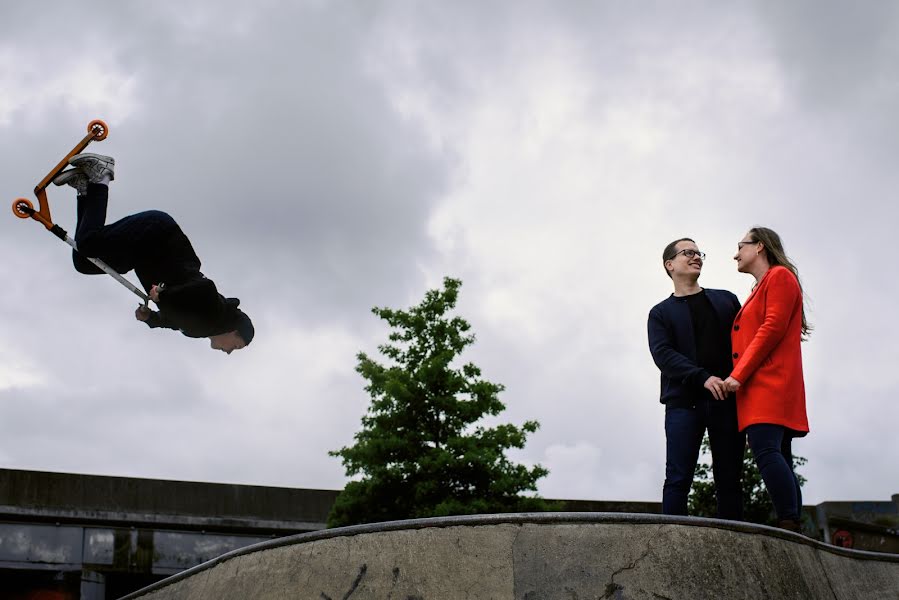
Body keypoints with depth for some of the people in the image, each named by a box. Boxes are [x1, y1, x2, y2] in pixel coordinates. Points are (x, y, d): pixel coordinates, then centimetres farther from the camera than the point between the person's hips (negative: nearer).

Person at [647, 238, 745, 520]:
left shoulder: (726, 300, 22)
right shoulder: (661, 313, 15)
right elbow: (662, 353, -1)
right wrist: (703, 377, -17)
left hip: (727, 398, 2)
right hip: (684, 401, -2)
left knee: (730, 479, -2)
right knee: (678, 479, -10)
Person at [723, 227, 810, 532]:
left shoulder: (780, 276, 1)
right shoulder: (759, 290, 29)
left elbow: (773, 328, -12)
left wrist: (738, 374, -15)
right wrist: (738, 377, 9)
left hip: (771, 382, -10)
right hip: (758, 388, 10)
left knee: (766, 451, -22)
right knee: (779, 457, 2)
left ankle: (790, 527, -27)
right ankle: (794, 528, -3)